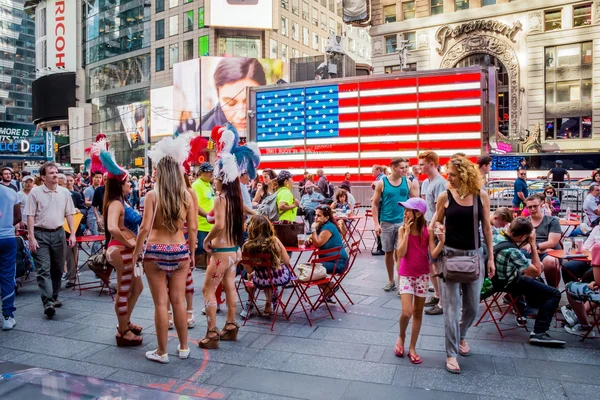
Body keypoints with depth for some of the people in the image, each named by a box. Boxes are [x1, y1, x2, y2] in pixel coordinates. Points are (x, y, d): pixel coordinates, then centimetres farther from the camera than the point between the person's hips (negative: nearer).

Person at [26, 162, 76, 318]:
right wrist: (31, 238, -10)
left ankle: (54, 297, 26)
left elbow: (69, 215, 9)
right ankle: (48, 303, -14)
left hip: (58, 233, 4)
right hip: (41, 234, -3)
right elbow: (30, 216, -5)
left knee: (57, 268, 11)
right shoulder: (35, 192, -4)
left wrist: (72, 234, 2)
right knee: (43, 269, -9)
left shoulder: (64, 192, 5)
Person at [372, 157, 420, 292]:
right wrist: (376, 223, -7)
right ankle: (391, 281, 27)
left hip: (403, 222, 0)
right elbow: (375, 204, -2)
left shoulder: (408, 182, 0)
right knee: (388, 252, 11)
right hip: (386, 223, 0)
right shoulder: (382, 183, -5)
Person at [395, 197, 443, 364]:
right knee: (407, 312, -13)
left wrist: (442, 241, -25)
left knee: (418, 312, 10)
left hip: (423, 275, 1)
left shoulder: (428, 231, -6)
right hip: (406, 275, -1)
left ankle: (412, 348, 23)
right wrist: (407, 232, -19)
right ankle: (401, 336, 19)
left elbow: (434, 254, -10)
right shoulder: (402, 229, -7)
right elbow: (401, 253, -16)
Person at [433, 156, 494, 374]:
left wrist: (491, 257, 3)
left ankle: (461, 336, 41)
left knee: (472, 306, 13)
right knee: (452, 306, 0)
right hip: (450, 254, -2)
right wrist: (438, 227, -16)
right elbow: (437, 222, 7)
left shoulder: (481, 195, -3)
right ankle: (451, 353, 10)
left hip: (474, 255, 2)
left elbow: (486, 227, 2)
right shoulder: (445, 196, -6)